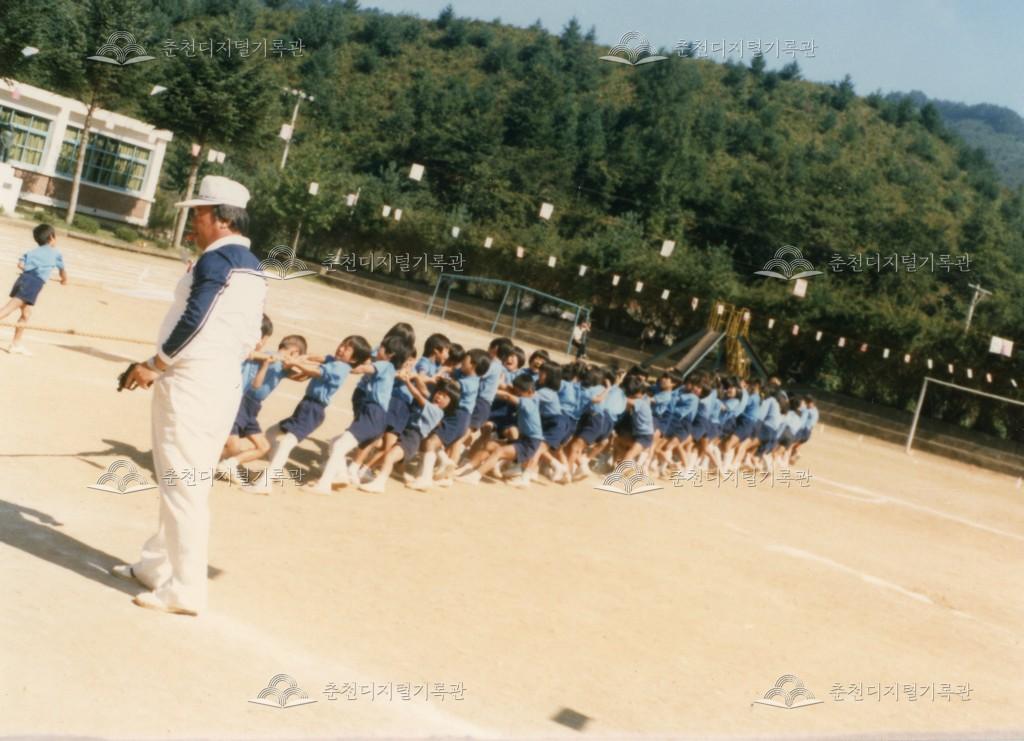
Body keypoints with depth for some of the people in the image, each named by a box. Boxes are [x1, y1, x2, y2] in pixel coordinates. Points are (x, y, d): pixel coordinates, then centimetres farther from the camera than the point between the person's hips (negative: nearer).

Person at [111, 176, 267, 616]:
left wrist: (154, 367, -8)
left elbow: (193, 321, -19)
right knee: (185, 482, 17)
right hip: (227, 382, 10)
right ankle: (156, 566, 28)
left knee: (183, 486, -6)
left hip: (191, 382, -10)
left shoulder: (217, 258, -12)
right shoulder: (253, 268, 15)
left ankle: (186, 591, -4)